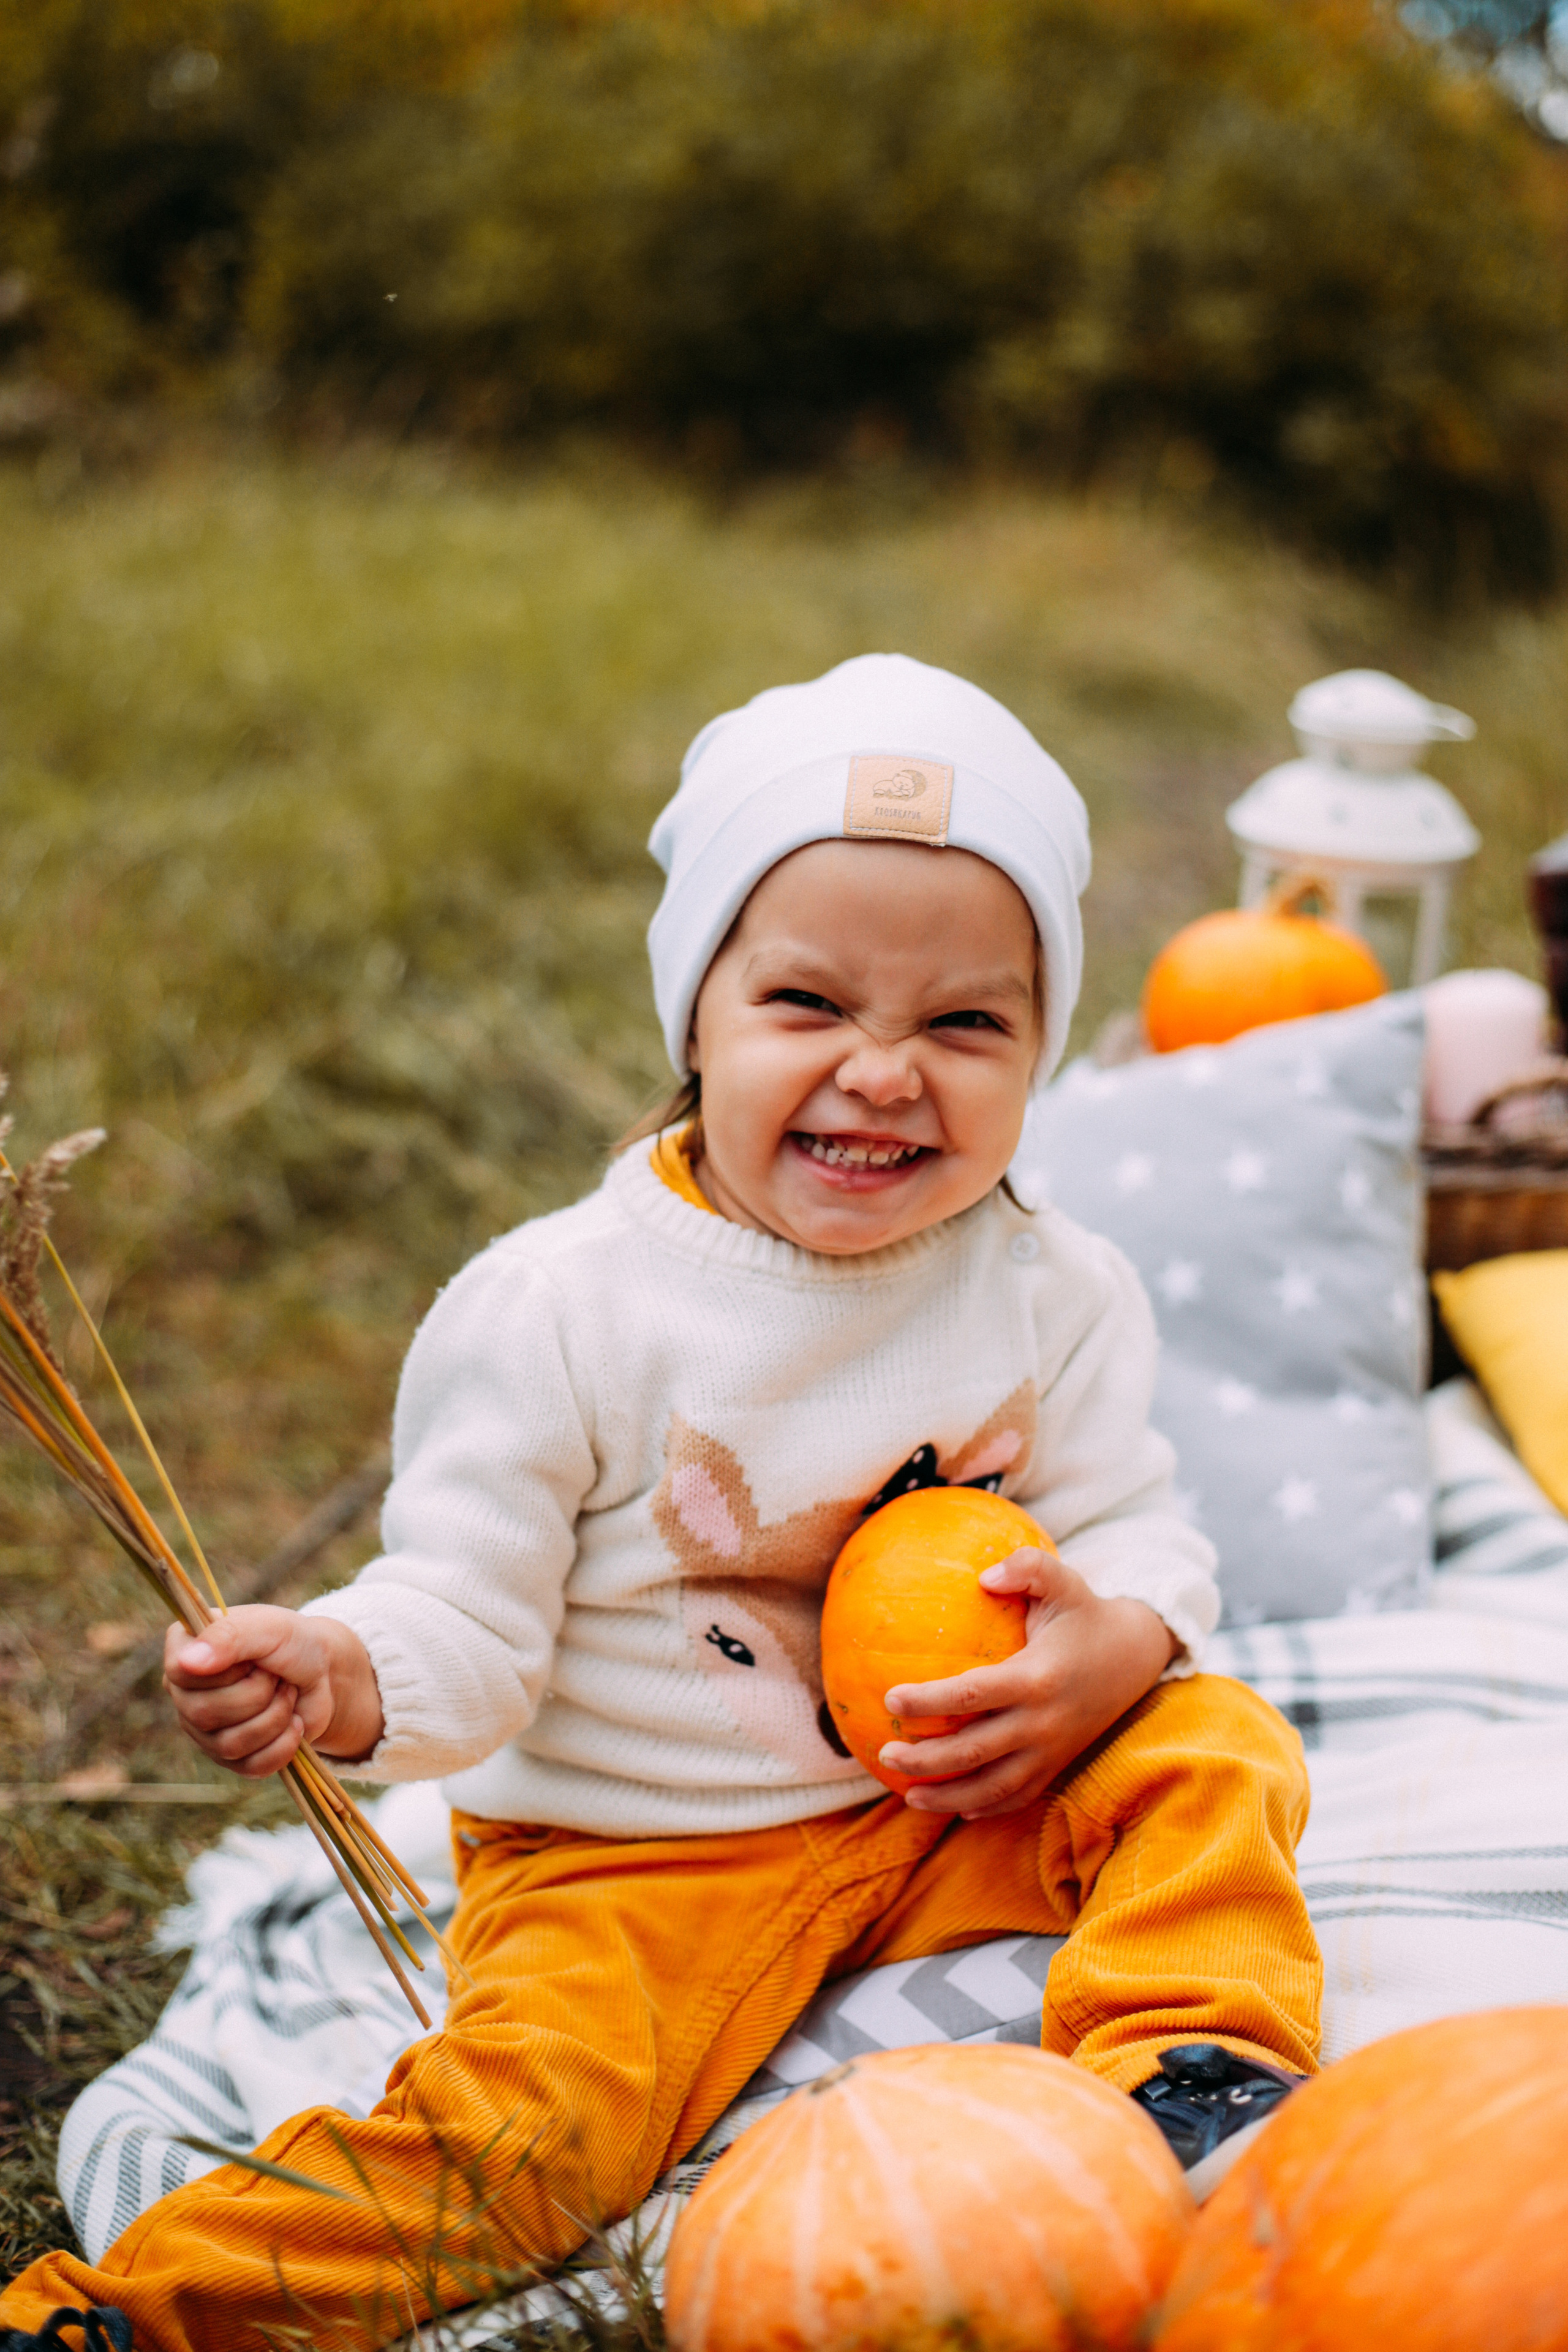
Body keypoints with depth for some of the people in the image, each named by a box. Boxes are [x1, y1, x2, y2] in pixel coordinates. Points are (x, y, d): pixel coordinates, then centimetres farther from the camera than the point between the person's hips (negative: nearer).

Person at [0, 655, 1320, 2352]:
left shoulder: (1051, 1293, -4)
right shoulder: (556, 1310, -15)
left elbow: (1131, 1523, 4)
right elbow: (472, 1619, -13)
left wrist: (1121, 1635, -20)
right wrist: (344, 1674, -35)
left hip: (966, 1813, 4)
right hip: (639, 1856, -4)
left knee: (1213, 1755, -13)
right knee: (534, 2107, -25)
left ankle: (1191, 2068, -6)